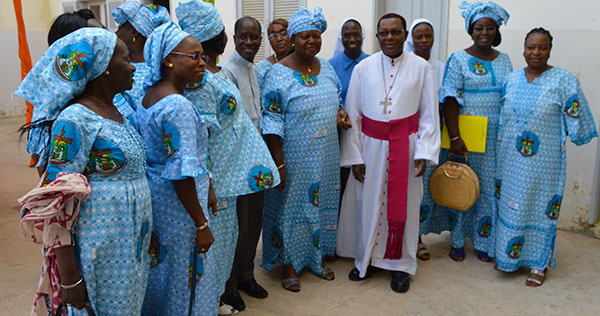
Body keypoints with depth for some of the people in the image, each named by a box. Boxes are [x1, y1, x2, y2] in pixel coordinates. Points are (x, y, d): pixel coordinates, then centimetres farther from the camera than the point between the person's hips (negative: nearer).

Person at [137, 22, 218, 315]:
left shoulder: (148, 96, 8)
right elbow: (182, 173, -26)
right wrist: (201, 223, -20)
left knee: (159, 268, 23)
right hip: (177, 205, -9)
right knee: (185, 275, 8)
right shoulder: (177, 106, -23)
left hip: (151, 197, 9)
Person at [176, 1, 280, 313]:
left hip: (228, 171, 10)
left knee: (224, 231, 21)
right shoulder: (200, 82, -23)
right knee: (214, 233, 6)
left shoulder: (214, 74, 8)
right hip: (215, 175, -10)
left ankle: (219, 288, 39)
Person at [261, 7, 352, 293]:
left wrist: (340, 113, -4)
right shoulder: (279, 74, -13)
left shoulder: (326, 67, 6)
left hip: (325, 157, 6)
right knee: (291, 204, 6)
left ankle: (317, 257, 36)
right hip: (295, 158, -6)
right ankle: (289, 264, 25)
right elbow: (272, 122, -14)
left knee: (321, 201, 16)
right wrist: (278, 164, -17)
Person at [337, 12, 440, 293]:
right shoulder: (363, 68, 0)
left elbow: (429, 115, 1)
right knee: (368, 203, 8)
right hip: (371, 146, 1)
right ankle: (367, 259, 29)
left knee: (402, 205, 8)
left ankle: (400, 264, 26)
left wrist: (424, 153, -7)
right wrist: (354, 157, -4)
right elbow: (352, 116, 1)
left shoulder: (421, 67, -1)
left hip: (405, 146, 0)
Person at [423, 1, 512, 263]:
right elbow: (450, 100, -12)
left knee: (489, 186, 9)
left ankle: (483, 241, 24)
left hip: (496, 138, 4)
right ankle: (457, 241, 19)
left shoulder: (503, 60, 10)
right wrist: (454, 137, -19)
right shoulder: (459, 60, -5)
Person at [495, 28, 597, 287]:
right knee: (509, 206, 12)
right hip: (510, 159, 4)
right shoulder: (511, 80, 6)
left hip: (543, 162, -4)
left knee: (542, 208, 6)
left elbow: (575, 120, -3)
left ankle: (538, 263, 22)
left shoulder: (564, 80, -7)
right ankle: (507, 256, 29)